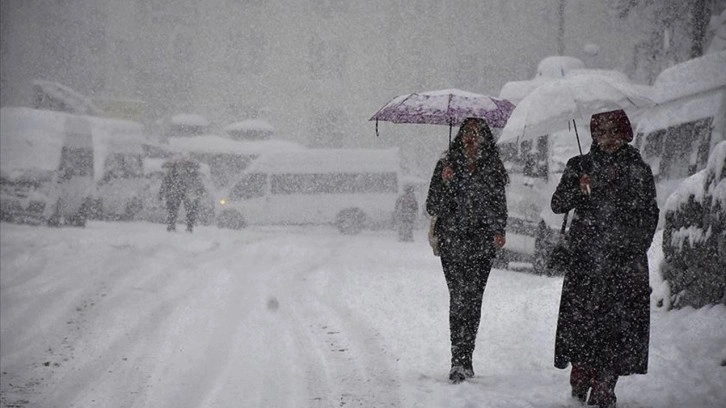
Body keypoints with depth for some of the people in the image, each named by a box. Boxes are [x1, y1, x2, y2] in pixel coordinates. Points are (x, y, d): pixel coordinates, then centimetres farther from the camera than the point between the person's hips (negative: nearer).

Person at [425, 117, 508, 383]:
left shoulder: (492, 168, 9)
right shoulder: (447, 166, 5)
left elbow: (499, 205, 17)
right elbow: (432, 207, 2)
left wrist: (498, 231, 1)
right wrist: (445, 182, -13)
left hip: (481, 244, 1)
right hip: (452, 242, -1)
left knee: (473, 299, -1)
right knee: (459, 297, -12)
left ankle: (463, 361, 9)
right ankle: (461, 362, -13)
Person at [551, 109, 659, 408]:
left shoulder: (638, 170, 10)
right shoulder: (580, 166, 9)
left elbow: (650, 214, 16)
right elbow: (558, 205, 3)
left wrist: (638, 247, 8)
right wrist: (578, 189, -16)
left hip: (627, 260, 0)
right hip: (587, 259, 0)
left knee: (620, 321, -6)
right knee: (582, 317, -8)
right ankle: (580, 379, 7)